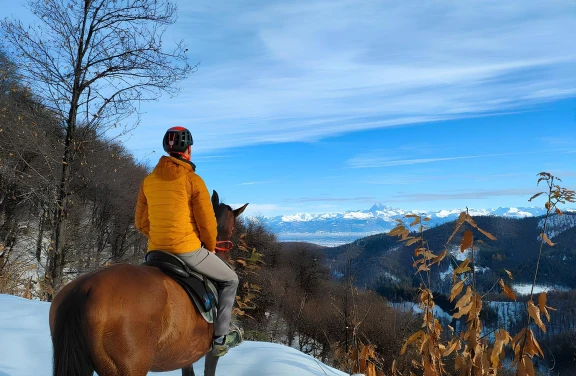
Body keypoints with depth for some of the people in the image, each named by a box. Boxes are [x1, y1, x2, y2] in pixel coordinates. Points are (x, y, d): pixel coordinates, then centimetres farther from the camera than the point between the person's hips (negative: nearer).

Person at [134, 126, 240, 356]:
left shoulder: (148, 181, 5)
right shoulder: (193, 180, -12)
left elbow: (141, 223, 10)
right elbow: (208, 223, -11)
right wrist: (209, 249, 7)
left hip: (156, 251, 6)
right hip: (188, 251, -5)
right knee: (229, 280, 16)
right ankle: (220, 339, 14)